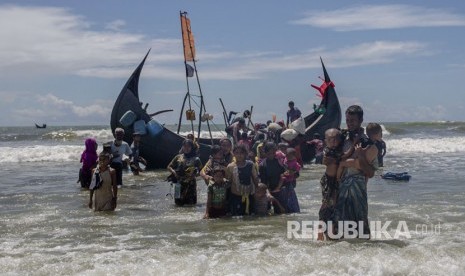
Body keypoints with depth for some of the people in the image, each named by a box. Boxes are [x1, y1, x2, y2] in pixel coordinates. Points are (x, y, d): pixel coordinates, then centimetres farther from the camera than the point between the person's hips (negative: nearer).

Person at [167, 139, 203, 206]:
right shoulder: (178, 157, 7)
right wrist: (173, 172, -6)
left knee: (191, 203, -3)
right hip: (179, 184, 1)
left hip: (191, 184, -1)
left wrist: (195, 174, -14)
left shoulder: (195, 159, 2)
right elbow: (169, 167, 13)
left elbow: (201, 170, 4)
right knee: (179, 203, 1)